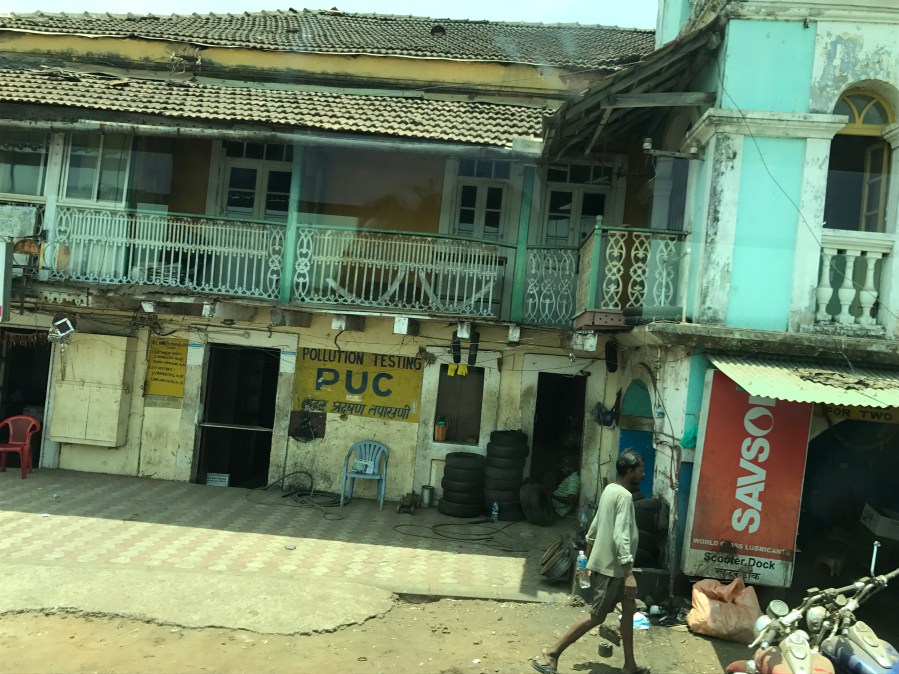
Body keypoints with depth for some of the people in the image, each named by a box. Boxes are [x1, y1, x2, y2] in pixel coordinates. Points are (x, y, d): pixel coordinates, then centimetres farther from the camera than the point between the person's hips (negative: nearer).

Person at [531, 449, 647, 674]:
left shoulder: (610, 489, 8)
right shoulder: (624, 496, -21)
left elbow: (595, 525, 16)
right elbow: (621, 536, -28)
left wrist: (589, 556, 24)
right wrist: (629, 573, -28)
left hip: (605, 561, 10)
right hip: (611, 565, -10)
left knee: (629, 607, 16)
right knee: (596, 616, -2)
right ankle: (550, 655, 1)